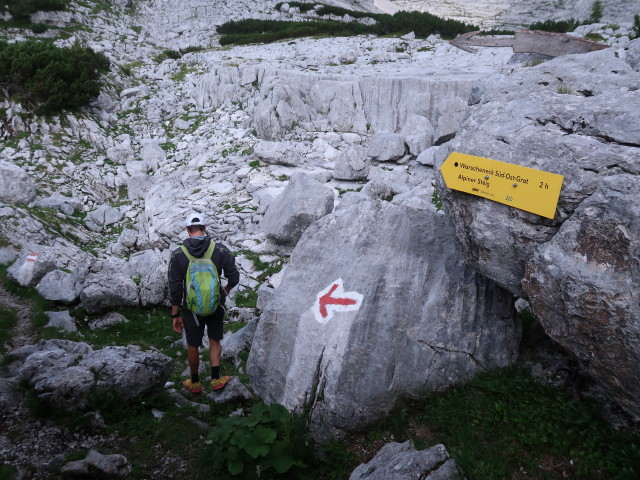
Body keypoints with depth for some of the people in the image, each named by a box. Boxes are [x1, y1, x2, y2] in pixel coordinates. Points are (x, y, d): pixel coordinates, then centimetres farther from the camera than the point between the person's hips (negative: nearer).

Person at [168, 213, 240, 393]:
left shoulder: (177, 255, -13)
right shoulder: (220, 250, -13)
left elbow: (174, 289, -10)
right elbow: (234, 278, -5)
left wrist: (175, 315, 1)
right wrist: (225, 290, 16)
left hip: (192, 309, 0)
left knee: (193, 346, 19)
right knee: (215, 341, 23)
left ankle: (195, 383, 36)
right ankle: (215, 379, 26)